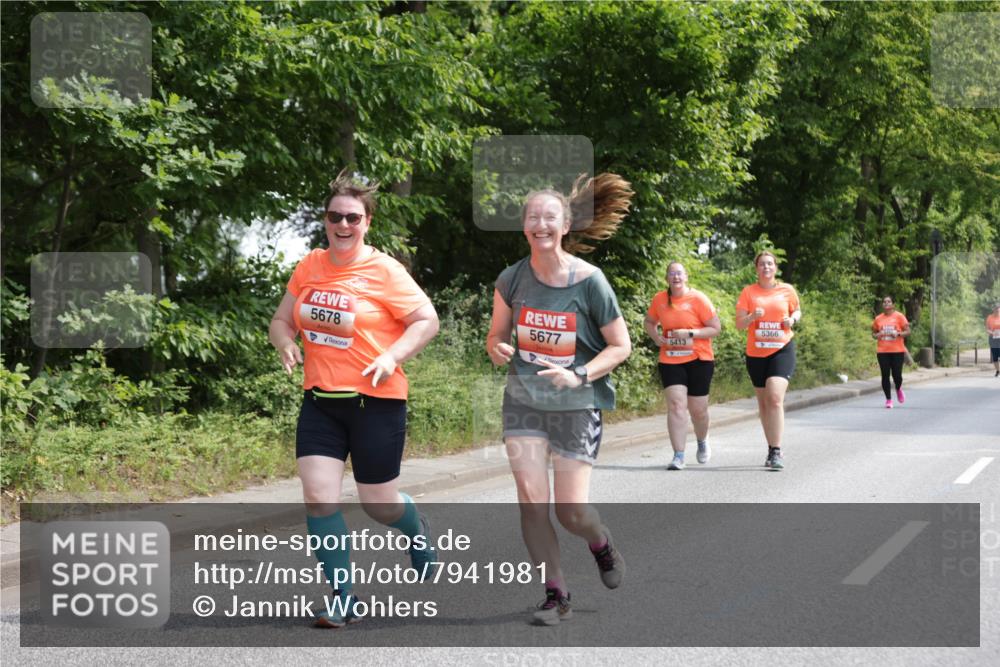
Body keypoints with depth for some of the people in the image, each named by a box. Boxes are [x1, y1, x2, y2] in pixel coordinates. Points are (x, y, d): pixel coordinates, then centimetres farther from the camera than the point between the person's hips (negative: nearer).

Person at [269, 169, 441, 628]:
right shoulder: (309, 267, 5)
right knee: (317, 495, -9)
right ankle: (344, 600, 2)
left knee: (378, 504, 6)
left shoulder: (384, 271, -9)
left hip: (376, 401, -4)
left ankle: (417, 532, 43)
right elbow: (281, 320, 15)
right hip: (320, 401, 4)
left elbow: (427, 321, -5)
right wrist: (286, 344, -7)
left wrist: (392, 356, -19)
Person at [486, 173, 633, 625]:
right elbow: (496, 335, 12)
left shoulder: (589, 282, -11)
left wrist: (579, 376, -19)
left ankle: (602, 544, 33)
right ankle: (556, 595, 5)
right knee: (531, 499, -9)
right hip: (524, 401, 3)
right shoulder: (512, 279, -2)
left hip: (577, 405, -2)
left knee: (572, 511, -3)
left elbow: (621, 346, -5)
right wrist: (498, 350, -12)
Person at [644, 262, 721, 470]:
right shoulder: (659, 299, 1)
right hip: (670, 361, 2)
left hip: (699, 360, -1)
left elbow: (716, 328, -7)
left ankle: (702, 442, 40)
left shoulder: (698, 299, -8)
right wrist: (657, 338, -2)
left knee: (698, 408, 7)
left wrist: (690, 333, -19)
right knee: (676, 404, -12)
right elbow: (649, 322, 18)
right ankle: (679, 456, -12)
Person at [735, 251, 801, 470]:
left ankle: (776, 452, -19)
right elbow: (739, 324, 1)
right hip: (756, 353, 2)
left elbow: (797, 311, 20)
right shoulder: (748, 292, 2)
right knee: (763, 402, 11)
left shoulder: (787, 290, 3)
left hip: (782, 350, -2)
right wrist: (752, 317, -20)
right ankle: (772, 449, 24)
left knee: (775, 398, -20)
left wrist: (792, 319, -4)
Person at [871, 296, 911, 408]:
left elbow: (907, 331, 0)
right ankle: (888, 400, 10)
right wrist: (877, 335, -5)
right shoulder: (878, 319, 8)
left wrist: (898, 334, -18)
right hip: (882, 351, 2)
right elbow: (873, 333, 18)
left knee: (897, 375, -5)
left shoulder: (899, 316, 1)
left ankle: (899, 390, 29)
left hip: (897, 351, -2)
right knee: (885, 376, -1)